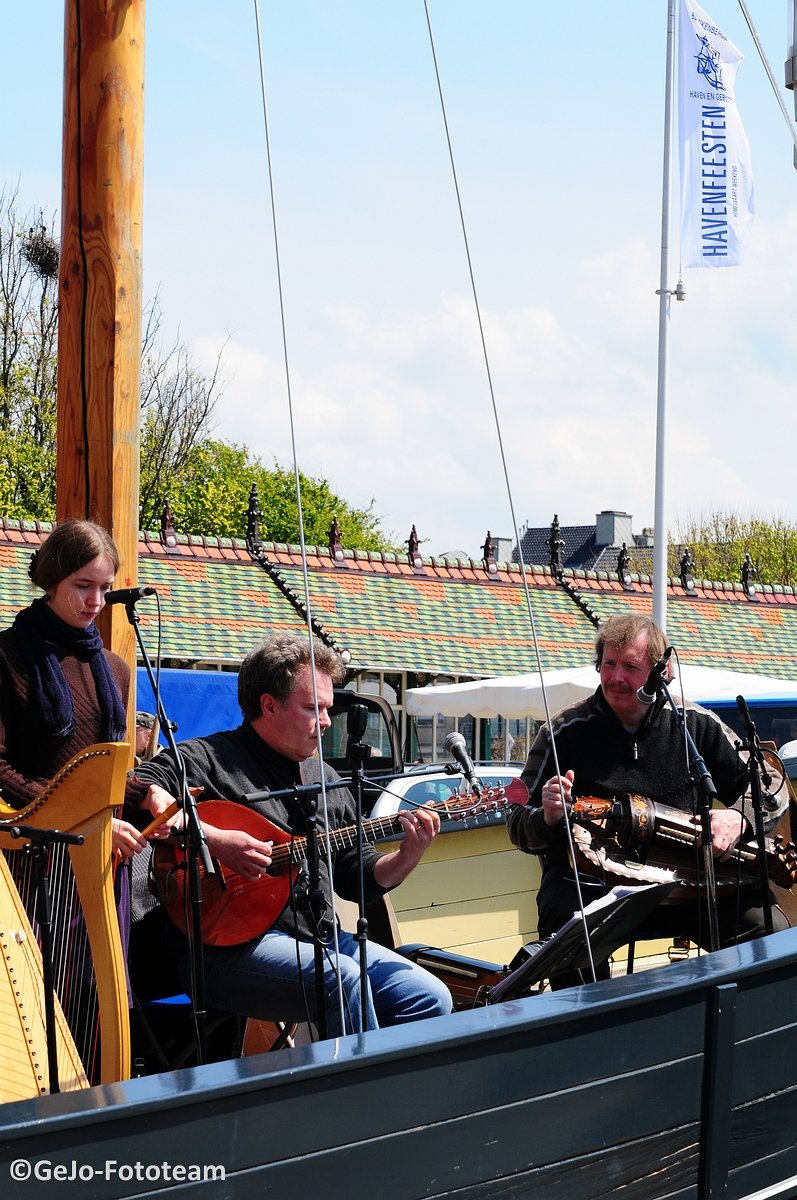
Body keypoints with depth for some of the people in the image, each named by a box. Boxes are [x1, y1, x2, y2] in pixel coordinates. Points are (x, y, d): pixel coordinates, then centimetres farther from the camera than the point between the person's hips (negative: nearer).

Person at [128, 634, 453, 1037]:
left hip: (321, 939, 7)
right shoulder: (208, 758, -1)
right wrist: (214, 840, -25)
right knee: (343, 979, -32)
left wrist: (407, 855, 2)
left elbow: (359, 878, 21)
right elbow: (139, 791, -19)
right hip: (229, 945, -7)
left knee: (430, 998, -9)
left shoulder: (325, 781, 21)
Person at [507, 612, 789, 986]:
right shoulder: (566, 732, 0)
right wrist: (549, 817, -23)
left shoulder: (697, 726, 5)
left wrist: (737, 816, -13)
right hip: (589, 881, -2)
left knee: (770, 929, -20)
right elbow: (521, 831, 1)